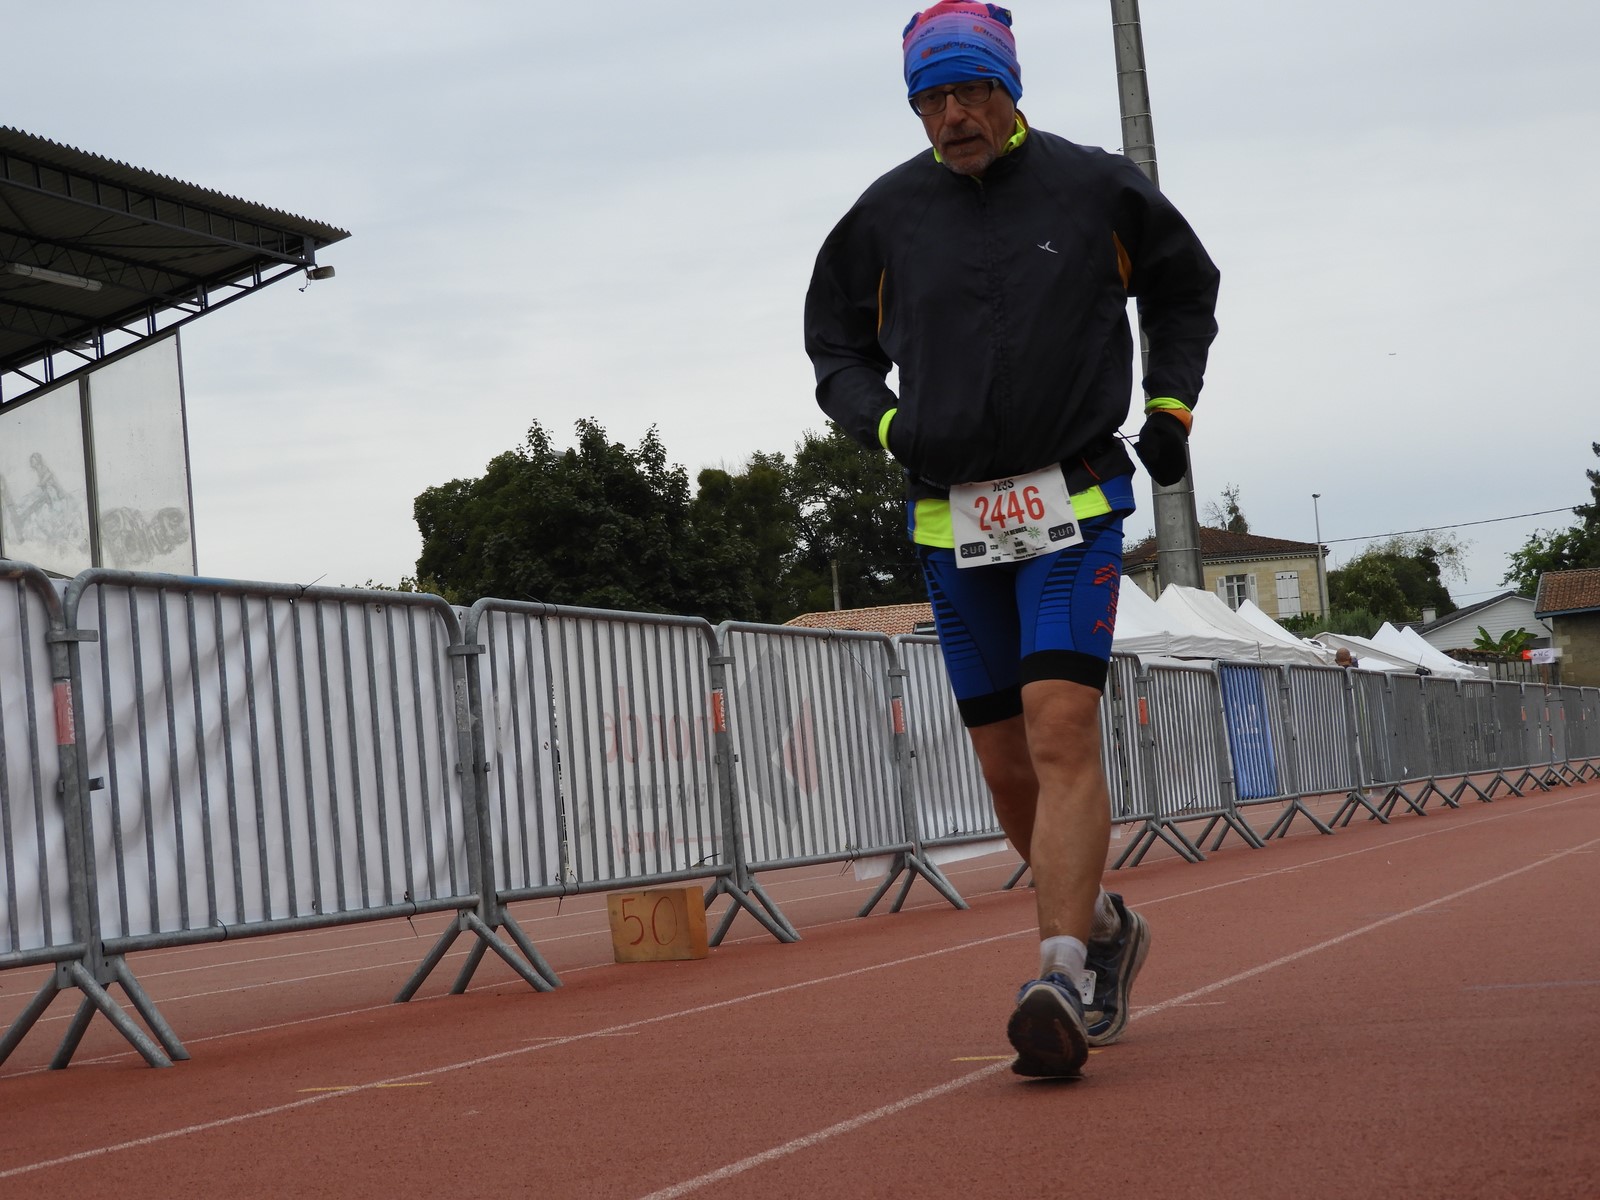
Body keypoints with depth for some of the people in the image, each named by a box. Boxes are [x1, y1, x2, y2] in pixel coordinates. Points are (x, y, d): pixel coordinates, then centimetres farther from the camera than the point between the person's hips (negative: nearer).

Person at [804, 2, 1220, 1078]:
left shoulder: (1096, 189, 2)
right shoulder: (889, 213, 6)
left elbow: (1186, 289, 19)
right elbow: (836, 340, 18)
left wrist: (1171, 404, 7)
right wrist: (884, 422, 0)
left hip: (1075, 506, -3)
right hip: (951, 517, 3)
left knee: (1061, 726, -19)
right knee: (1007, 764, 7)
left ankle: (1066, 979, -23)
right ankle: (1104, 925, 30)